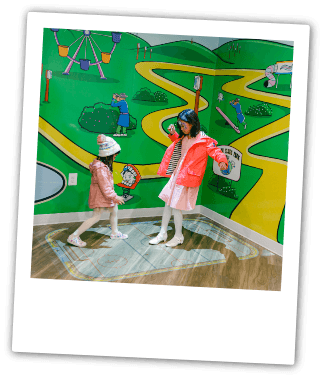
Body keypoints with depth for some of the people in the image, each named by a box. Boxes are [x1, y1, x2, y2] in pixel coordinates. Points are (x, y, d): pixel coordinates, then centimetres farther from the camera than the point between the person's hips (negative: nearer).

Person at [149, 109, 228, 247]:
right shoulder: (183, 137, 9)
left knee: (176, 207, -3)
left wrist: (222, 161, -38)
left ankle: (178, 237, 17)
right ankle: (163, 233, 27)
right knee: (168, 203, 13)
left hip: (187, 178, -8)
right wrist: (173, 133, 13)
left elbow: (216, 151, -19)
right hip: (176, 174, 8)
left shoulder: (203, 140, -14)